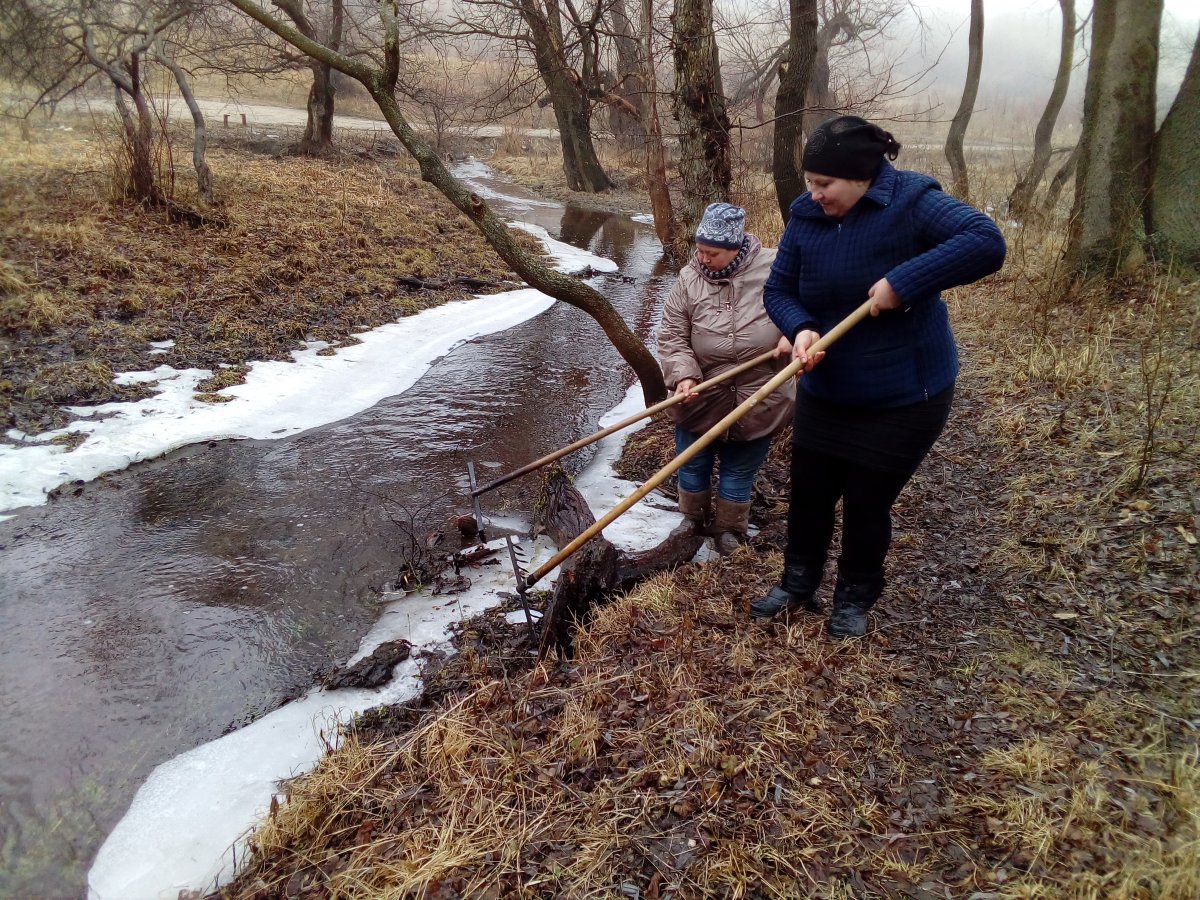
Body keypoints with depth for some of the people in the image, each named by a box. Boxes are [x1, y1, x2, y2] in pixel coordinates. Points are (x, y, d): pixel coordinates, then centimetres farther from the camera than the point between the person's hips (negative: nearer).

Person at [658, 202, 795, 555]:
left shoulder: (773, 268, -10)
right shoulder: (689, 279, -7)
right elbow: (672, 336, -7)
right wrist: (683, 375, -22)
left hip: (758, 397, -1)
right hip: (701, 396, 1)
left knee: (739, 471, 13)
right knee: (693, 463, 17)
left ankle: (730, 528, 36)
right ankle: (693, 518, 43)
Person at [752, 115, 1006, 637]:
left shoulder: (911, 202, -18)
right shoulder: (807, 215, -4)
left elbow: (986, 243, -30)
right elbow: (777, 290, -1)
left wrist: (905, 281, -35)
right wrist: (802, 330, -21)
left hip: (903, 398, -4)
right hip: (825, 393, 5)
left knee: (868, 504, 7)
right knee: (808, 494, 13)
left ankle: (855, 599, 31)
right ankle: (798, 584, 37)